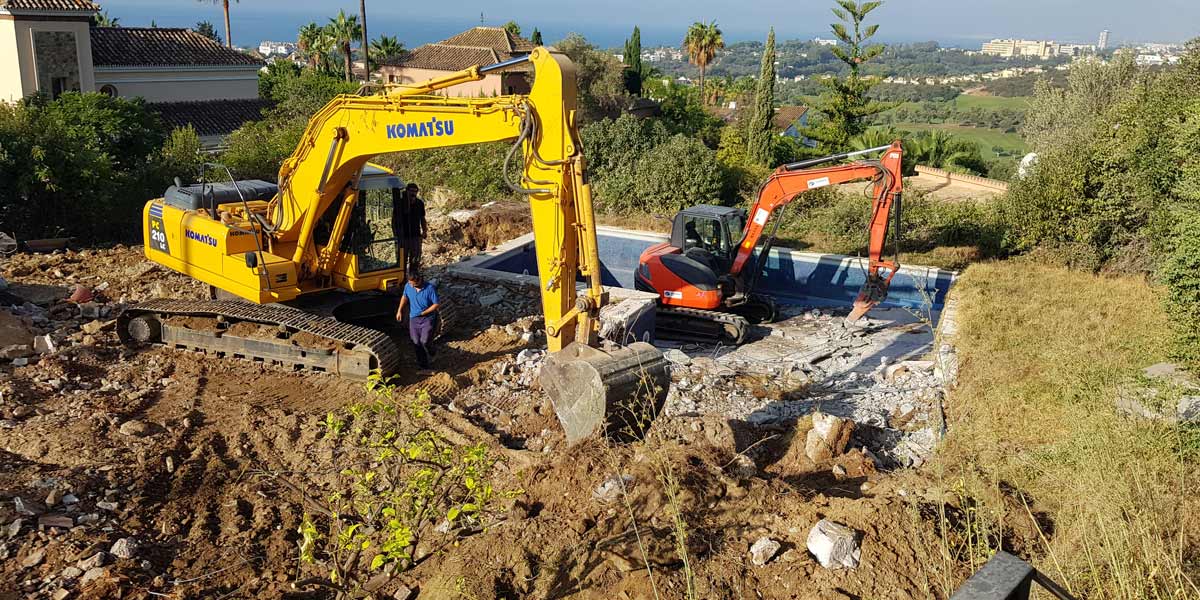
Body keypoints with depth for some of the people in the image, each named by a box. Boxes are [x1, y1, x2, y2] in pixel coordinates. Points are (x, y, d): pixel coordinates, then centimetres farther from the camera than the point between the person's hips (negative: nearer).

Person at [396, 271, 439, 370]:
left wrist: (423, 313, -18)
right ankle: (424, 367, 20)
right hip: (413, 319, 5)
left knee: (425, 341, -16)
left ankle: (432, 355, 20)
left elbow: (436, 304, -14)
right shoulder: (408, 286, -6)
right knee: (416, 343, 6)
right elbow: (404, 297, 14)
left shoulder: (430, 288, -21)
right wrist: (399, 310, 7)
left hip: (428, 318, -5)